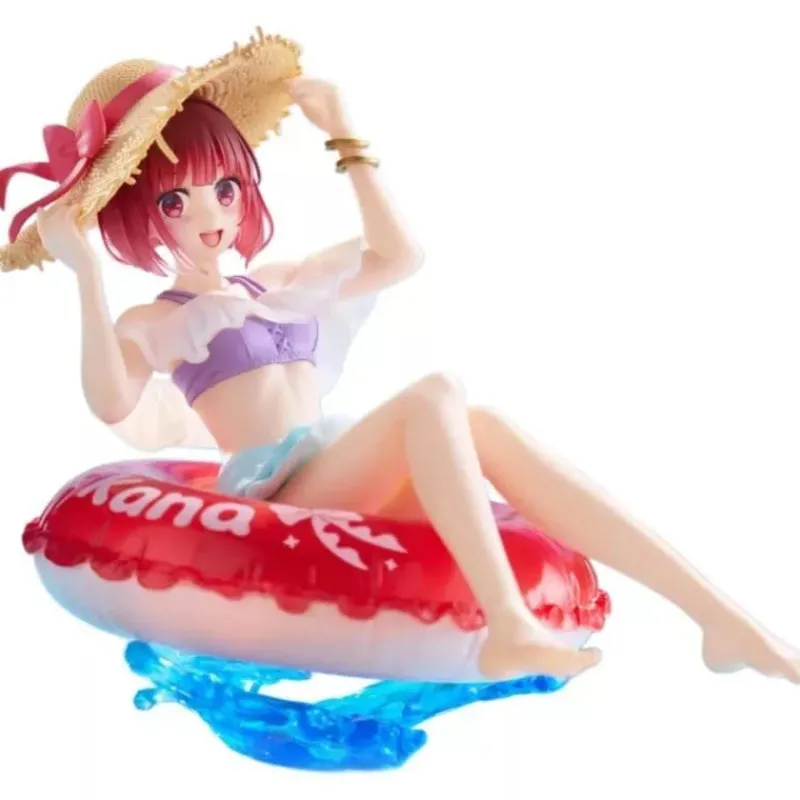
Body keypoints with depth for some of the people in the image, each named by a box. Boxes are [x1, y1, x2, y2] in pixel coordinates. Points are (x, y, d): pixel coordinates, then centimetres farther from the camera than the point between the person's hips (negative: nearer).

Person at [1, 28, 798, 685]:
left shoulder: (277, 281, 23)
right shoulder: (151, 321, 5)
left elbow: (399, 255, 22)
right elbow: (113, 403, -17)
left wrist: (346, 139, 22)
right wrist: (85, 270, -23)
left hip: (347, 487, 6)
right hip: (275, 499, -5)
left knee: (483, 428, -23)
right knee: (436, 395, -27)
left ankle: (719, 616, -27)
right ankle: (509, 628, -39)